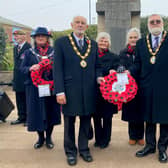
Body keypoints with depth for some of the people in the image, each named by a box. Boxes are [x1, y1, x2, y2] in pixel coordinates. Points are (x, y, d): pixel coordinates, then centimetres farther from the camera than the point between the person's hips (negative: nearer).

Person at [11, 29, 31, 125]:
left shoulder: (29, 47, -11)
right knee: (19, 99, 12)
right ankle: (22, 117, 23)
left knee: (27, 98, 0)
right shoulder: (15, 48, 17)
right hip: (18, 79, 8)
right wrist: (15, 77, 17)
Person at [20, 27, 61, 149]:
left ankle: (48, 137, 23)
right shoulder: (29, 53, 8)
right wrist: (30, 68, -17)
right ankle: (40, 137, 24)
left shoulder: (54, 52, 7)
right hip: (35, 88, 0)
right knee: (37, 112, 4)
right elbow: (22, 68, 4)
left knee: (51, 112, 5)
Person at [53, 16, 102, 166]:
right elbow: (57, 68, -6)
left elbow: (96, 66, 17)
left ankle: (84, 149, 30)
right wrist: (59, 91, -12)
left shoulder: (93, 44, 11)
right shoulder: (61, 42, 0)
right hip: (70, 90, -3)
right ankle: (70, 151, 26)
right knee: (70, 122, 9)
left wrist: (98, 77, -4)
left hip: (88, 91, 3)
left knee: (86, 121, 12)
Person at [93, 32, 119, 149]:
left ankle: (105, 140, 22)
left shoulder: (114, 57, 4)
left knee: (107, 117, 7)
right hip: (95, 91, 1)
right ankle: (98, 139, 25)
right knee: (96, 117, 9)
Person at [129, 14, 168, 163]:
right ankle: (150, 145, 30)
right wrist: (129, 72, -8)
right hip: (147, 87, 3)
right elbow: (138, 64, 9)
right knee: (149, 118, 14)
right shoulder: (141, 43, 10)